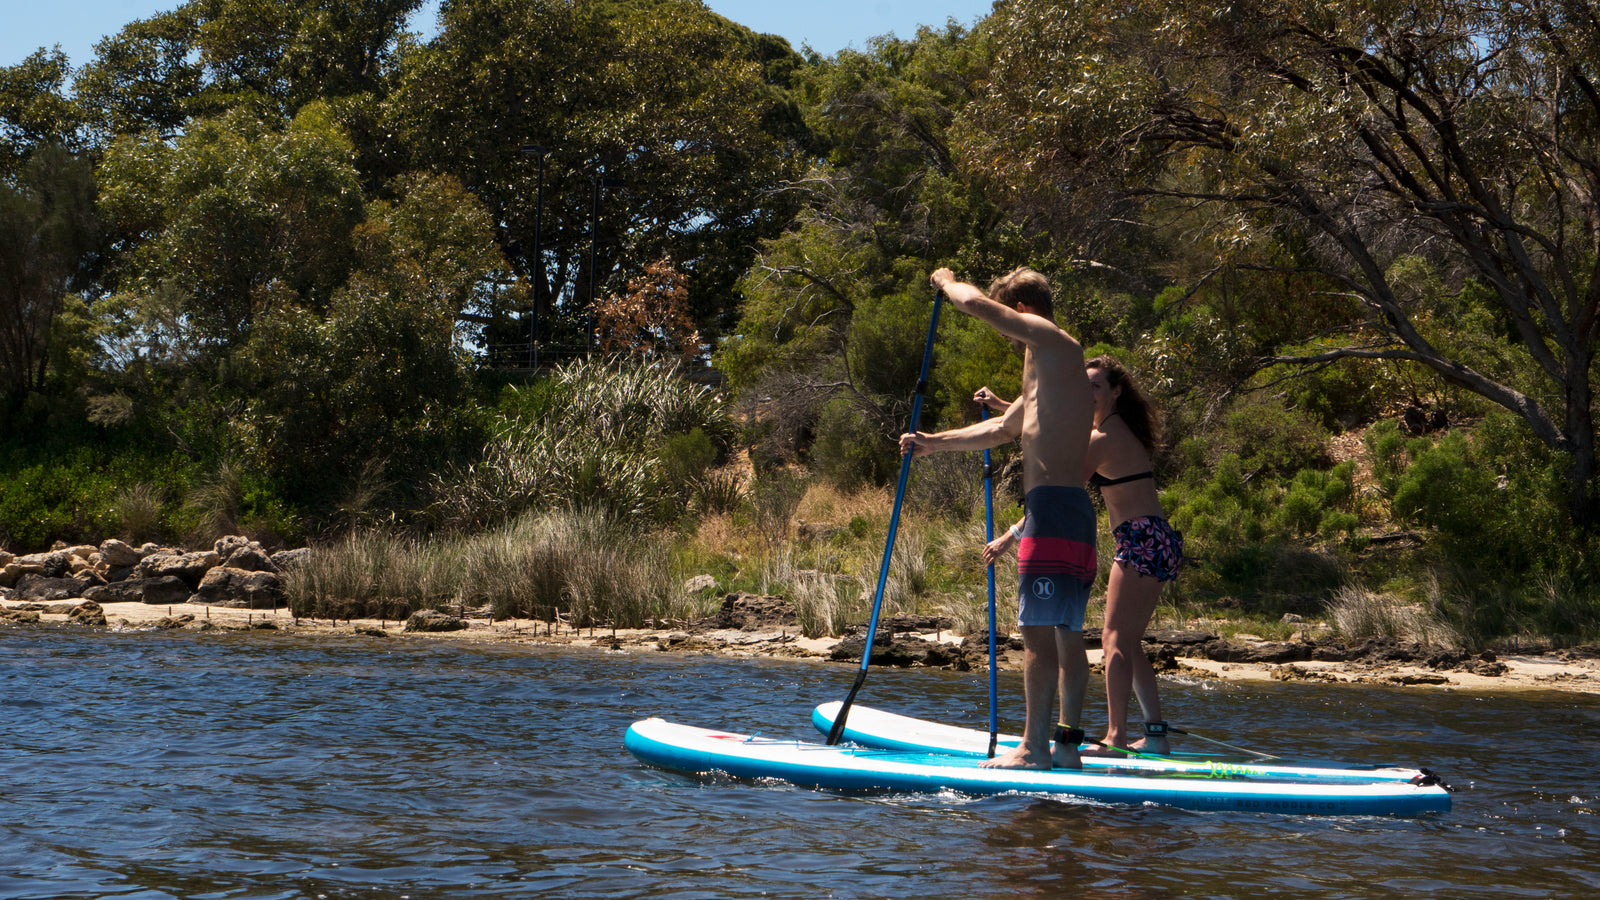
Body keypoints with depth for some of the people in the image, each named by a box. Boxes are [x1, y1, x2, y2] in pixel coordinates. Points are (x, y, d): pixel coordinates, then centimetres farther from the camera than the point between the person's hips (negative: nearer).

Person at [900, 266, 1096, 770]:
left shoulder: (1050, 341, -4)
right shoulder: (1050, 365, 25)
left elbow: (974, 303, -12)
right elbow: (1002, 430, 32)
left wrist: (946, 281, 9)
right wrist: (934, 443, 28)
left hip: (1052, 506, -10)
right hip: (1073, 514, 10)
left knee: (1039, 631, -11)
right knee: (1066, 634, 10)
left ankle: (1034, 747, -12)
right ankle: (1068, 742, 13)